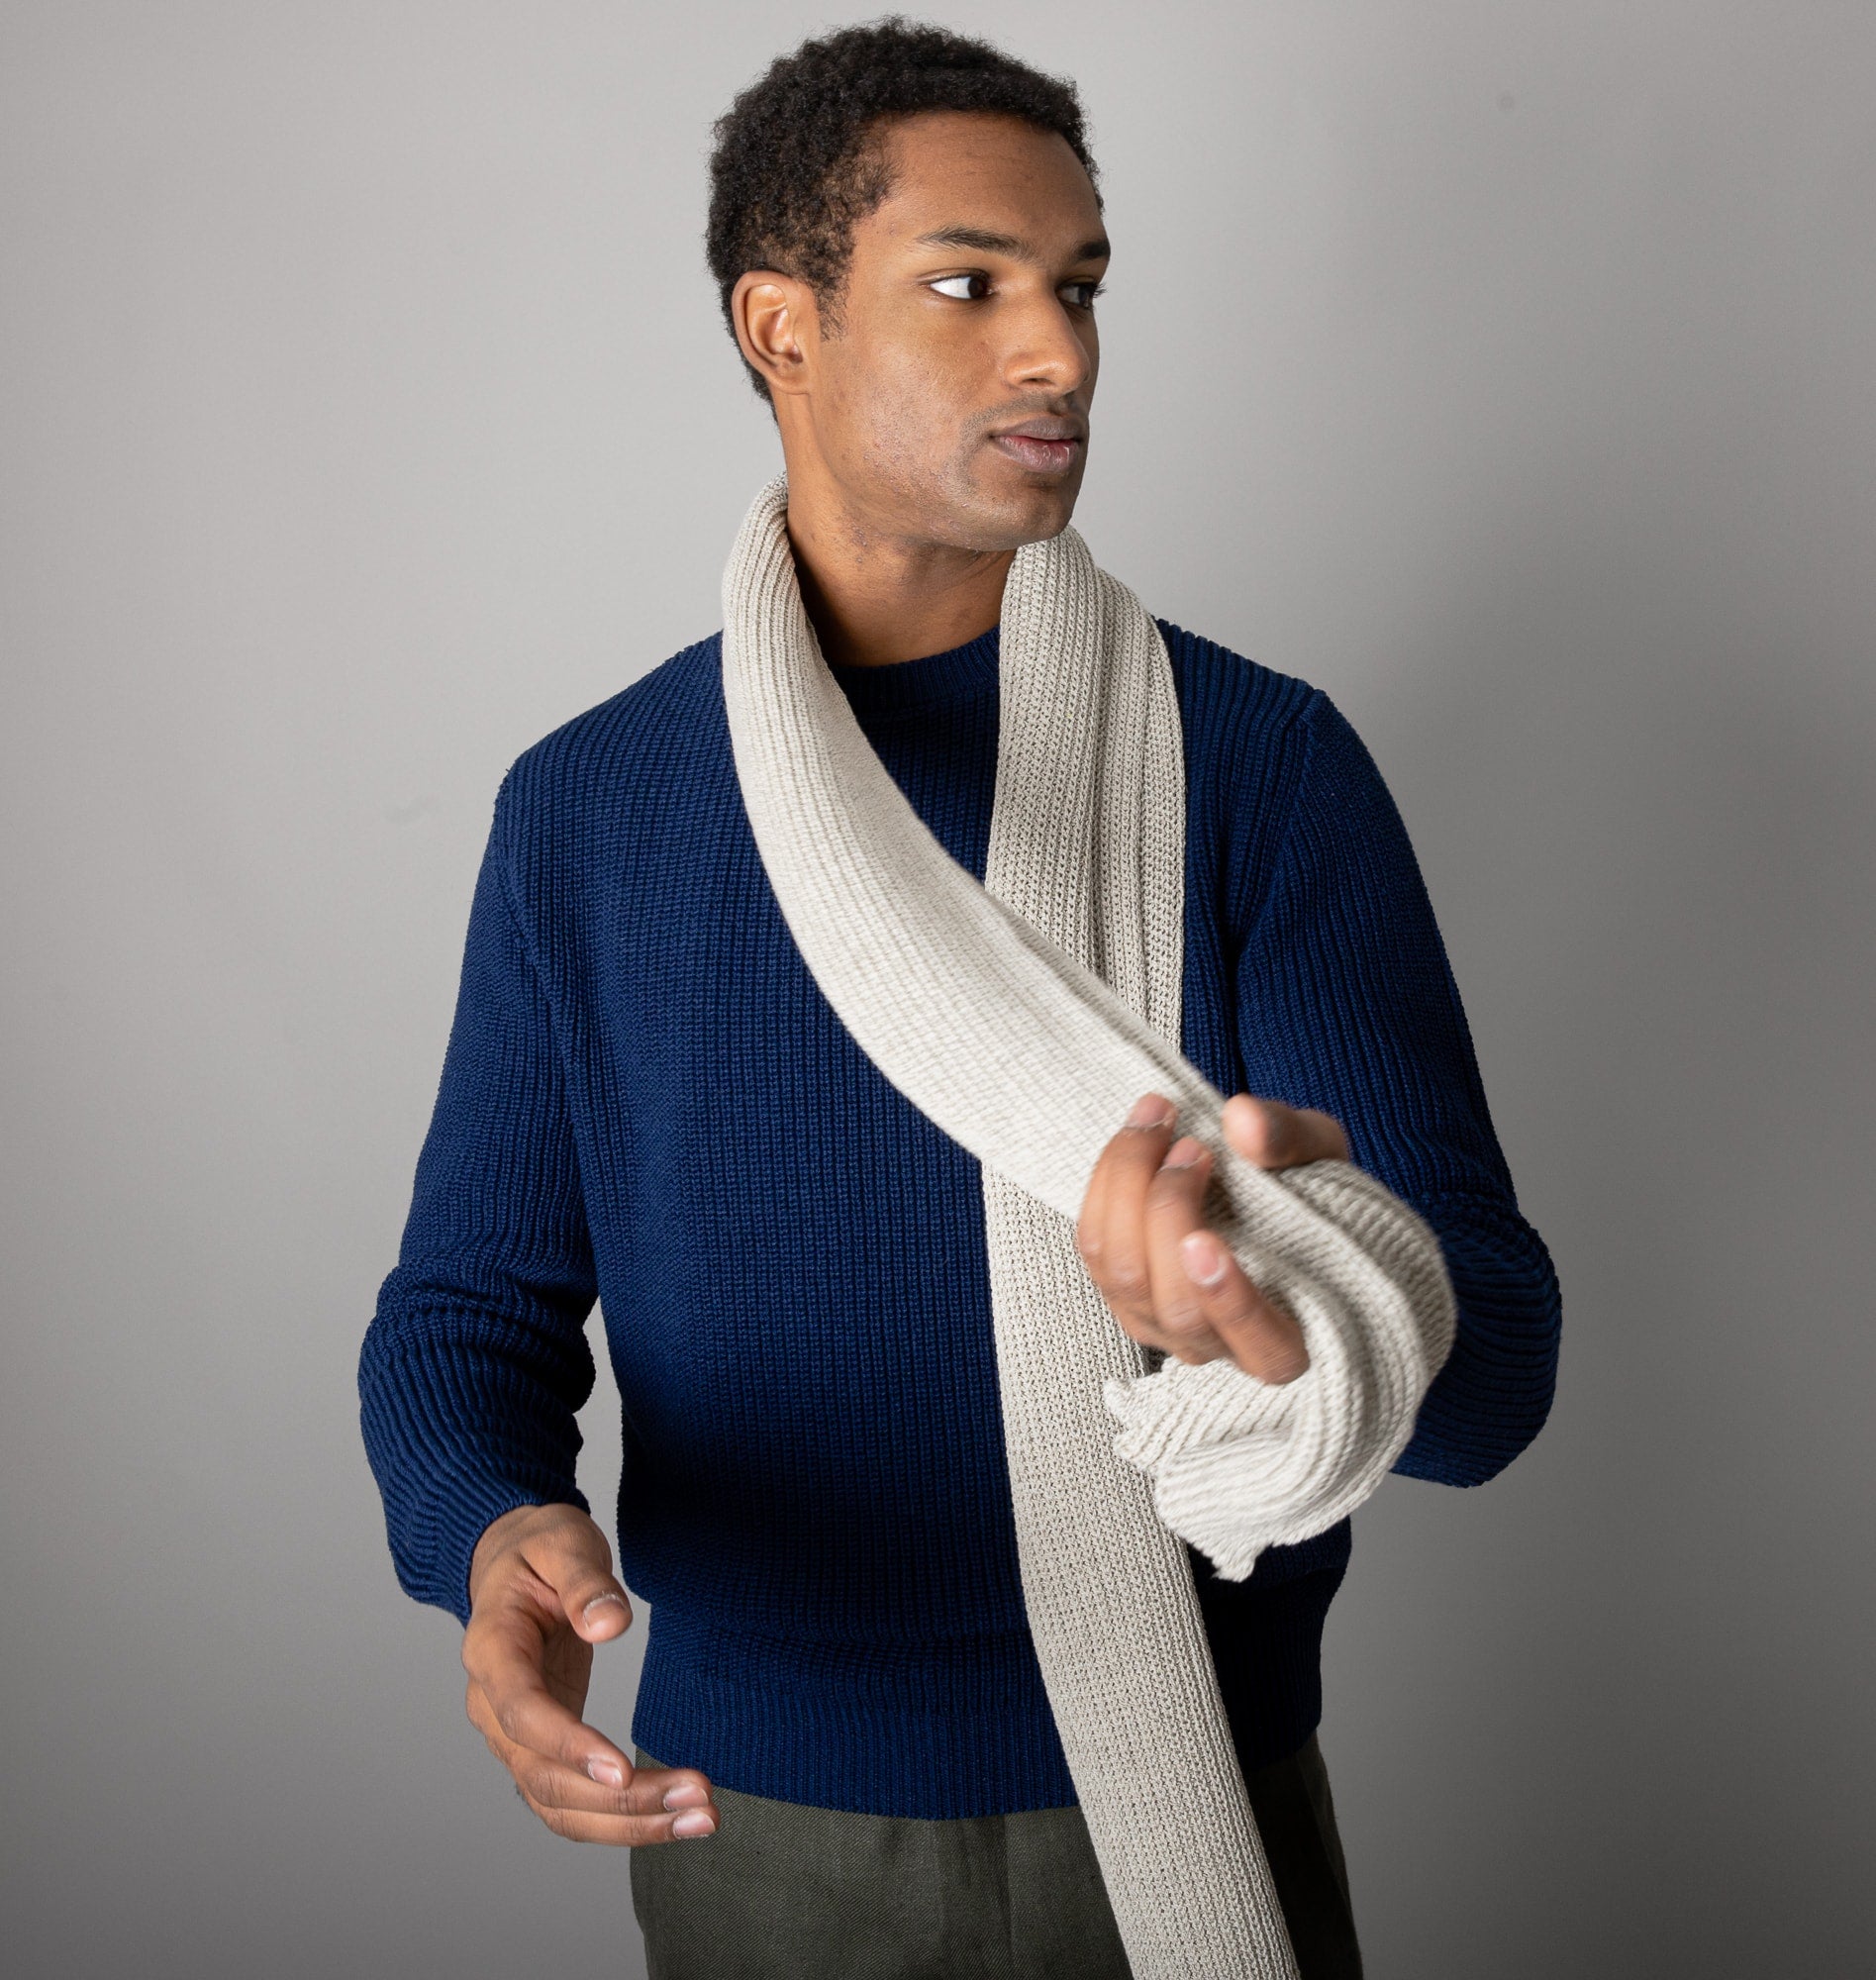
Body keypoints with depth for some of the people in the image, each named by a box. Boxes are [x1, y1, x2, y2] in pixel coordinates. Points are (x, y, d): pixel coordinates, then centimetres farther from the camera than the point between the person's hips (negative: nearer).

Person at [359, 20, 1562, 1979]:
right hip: (749, 1816, 1)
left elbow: (1494, 1361, -16)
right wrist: (497, 1545, -24)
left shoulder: (1263, 763, -9)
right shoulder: (587, 809, -3)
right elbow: (470, 1307, 0)